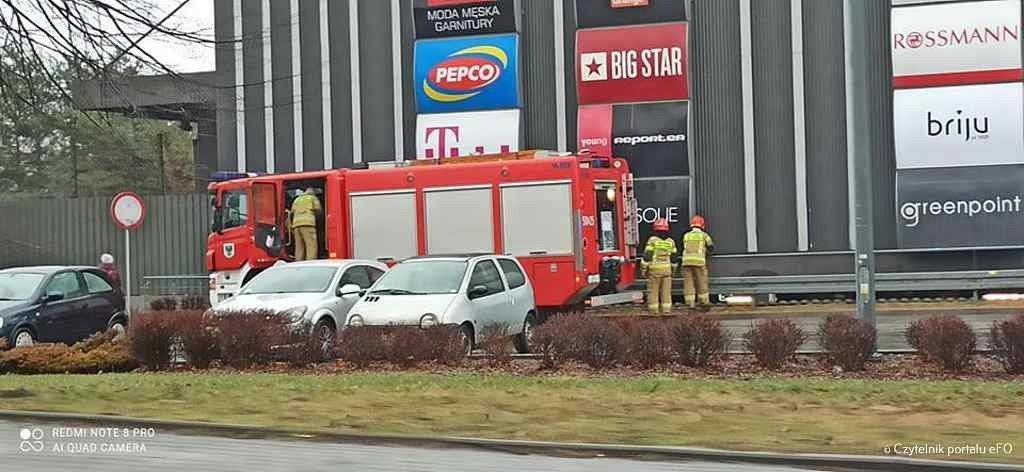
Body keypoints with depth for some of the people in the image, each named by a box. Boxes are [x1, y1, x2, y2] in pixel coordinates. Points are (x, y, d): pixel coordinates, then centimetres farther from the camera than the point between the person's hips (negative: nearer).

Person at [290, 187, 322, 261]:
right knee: (311, 247, -12)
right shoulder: (313, 198, 14)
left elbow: (292, 213, 22)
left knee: (299, 248, 3)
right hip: (308, 224, -6)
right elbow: (319, 210, 4)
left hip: (296, 224, 6)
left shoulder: (297, 199, 29)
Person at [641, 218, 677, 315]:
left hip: (654, 270, -3)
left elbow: (647, 256, -12)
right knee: (666, 292, 6)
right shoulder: (671, 241, 2)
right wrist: (673, 271, 15)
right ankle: (666, 311, 2)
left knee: (653, 291, 2)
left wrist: (644, 269, -4)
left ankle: (654, 311, 0)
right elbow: (673, 258, 6)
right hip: (667, 270, 3)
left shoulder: (652, 240, -10)